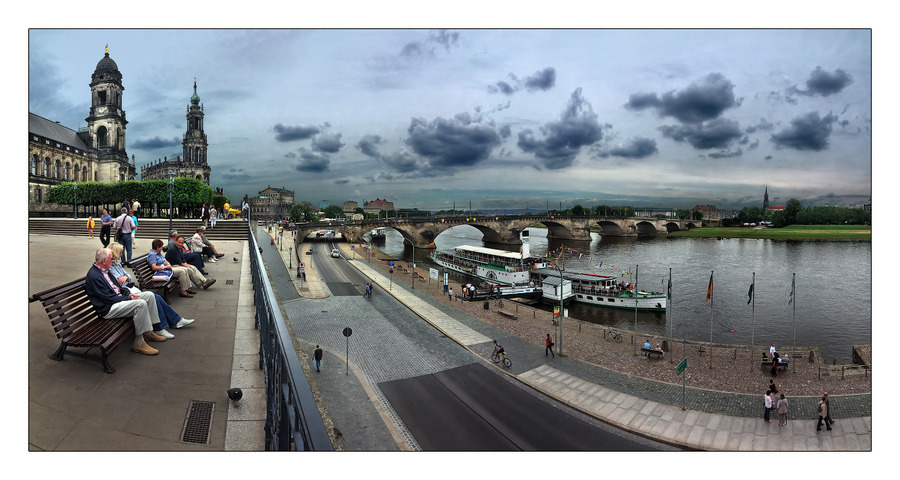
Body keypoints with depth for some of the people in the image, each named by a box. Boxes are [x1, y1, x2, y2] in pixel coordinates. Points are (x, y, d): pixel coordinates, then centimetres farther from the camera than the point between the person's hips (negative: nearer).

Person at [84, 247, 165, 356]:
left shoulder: (105, 270, 12)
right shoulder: (93, 276, -18)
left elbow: (117, 287, 22)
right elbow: (109, 298, -20)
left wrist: (128, 294, 4)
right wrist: (128, 298, -15)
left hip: (119, 298, 10)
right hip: (108, 309, -10)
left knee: (149, 295, 3)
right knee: (141, 304, -30)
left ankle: (149, 332, 6)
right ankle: (139, 343, -22)